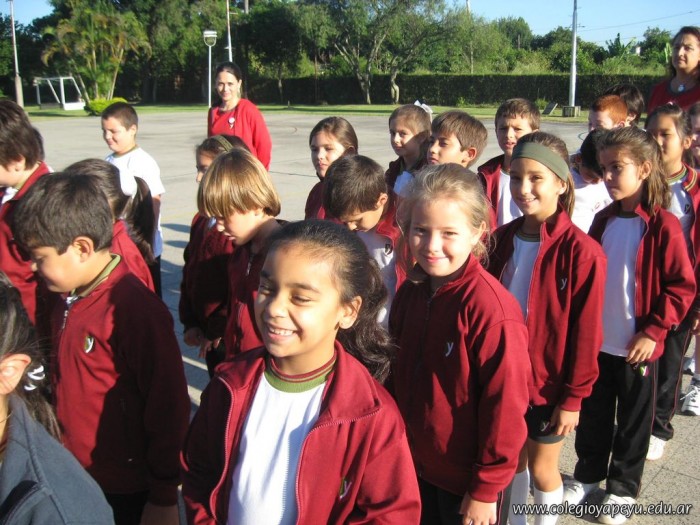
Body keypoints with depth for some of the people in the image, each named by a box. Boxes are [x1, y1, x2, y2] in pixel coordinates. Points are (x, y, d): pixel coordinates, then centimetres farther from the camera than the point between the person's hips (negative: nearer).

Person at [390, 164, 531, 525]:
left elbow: (505, 406, -21)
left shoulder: (491, 308, -25)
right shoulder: (410, 292, -4)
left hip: (465, 479, -6)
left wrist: (486, 489, -14)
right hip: (415, 467, 6)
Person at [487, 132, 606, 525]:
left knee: (542, 468, 14)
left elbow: (585, 334, -15)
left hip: (549, 382, -4)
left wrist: (574, 397, -11)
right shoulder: (503, 239, -3)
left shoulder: (581, 251, -19)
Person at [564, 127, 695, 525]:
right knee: (594, 413, 18)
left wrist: (653, 331, -15)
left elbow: (682, 287, -12)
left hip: (637, 345, -5)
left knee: (633, 420, 13)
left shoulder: (663, 225, -13)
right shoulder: (604, 220, 4)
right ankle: (588, 474, 37)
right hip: (596, 340, 5)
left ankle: (623, 489, 30)